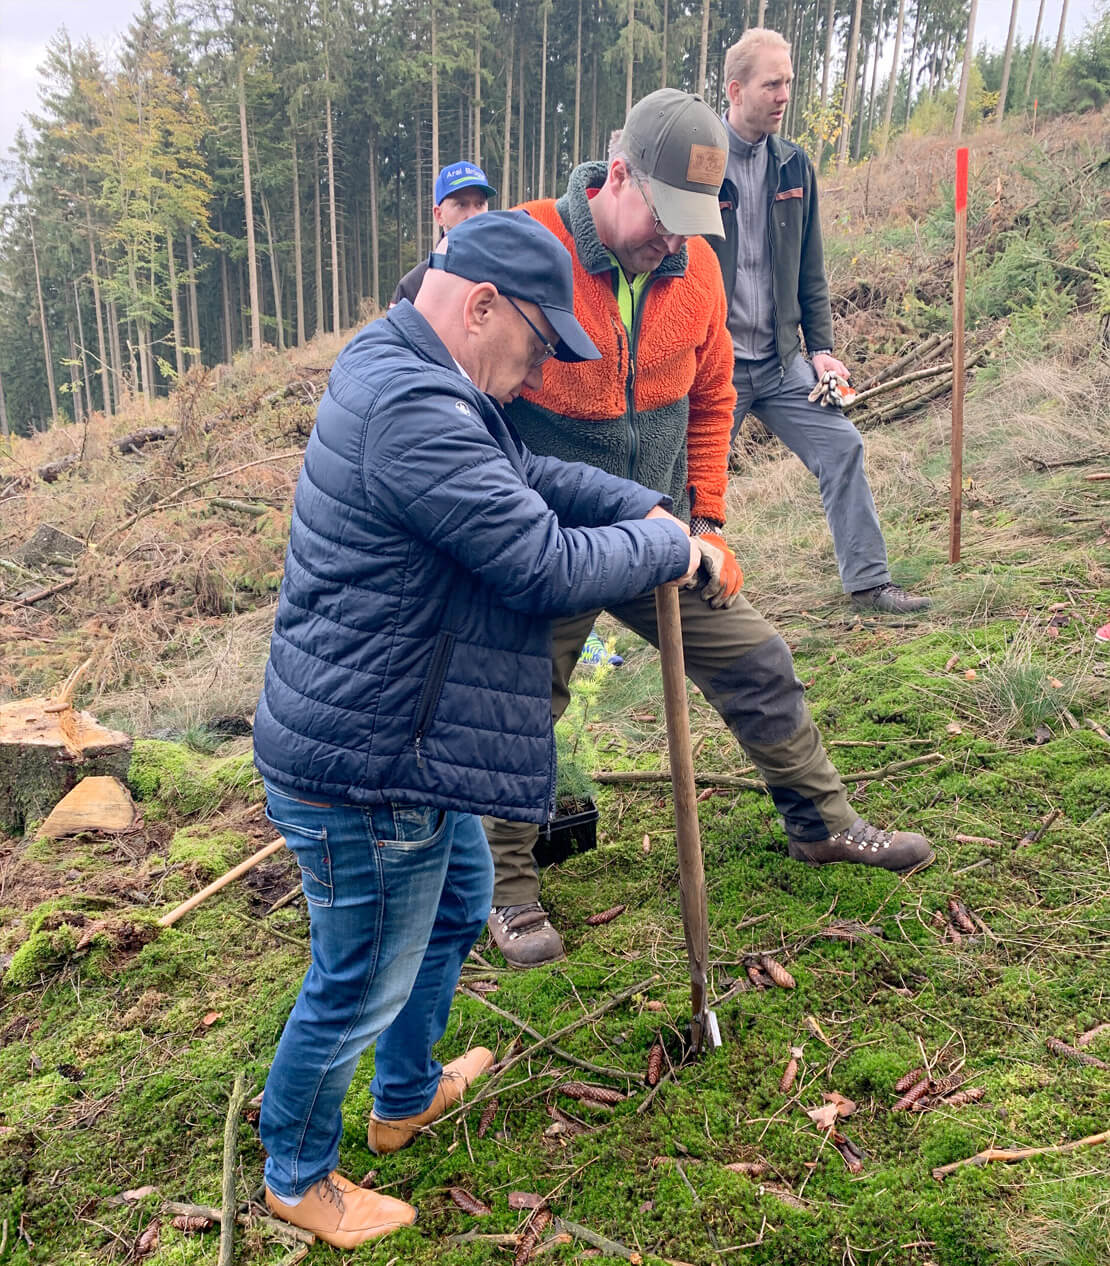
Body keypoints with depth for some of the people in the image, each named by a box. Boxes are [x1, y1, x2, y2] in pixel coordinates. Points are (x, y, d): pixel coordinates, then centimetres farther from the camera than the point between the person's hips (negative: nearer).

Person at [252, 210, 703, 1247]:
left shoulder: (403, 371, 9)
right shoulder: (413, 411, -28)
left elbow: (531, 476, 18)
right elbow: (551, 567, -28)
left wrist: (651, 506, 6)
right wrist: (666, 548, -10)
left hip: (405, 743, 11)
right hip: (362, 770, -11)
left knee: (458, 903, 29)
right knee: (361, 984, 10)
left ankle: (407, 1098, 53)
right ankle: (297, 1180, 39)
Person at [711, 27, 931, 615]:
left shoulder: (794, 166, 9)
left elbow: (810, 272, 13)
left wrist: (820, 349, 7)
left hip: (781, 360, 5)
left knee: (842, 446, 0)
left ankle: (868, 581, 10)